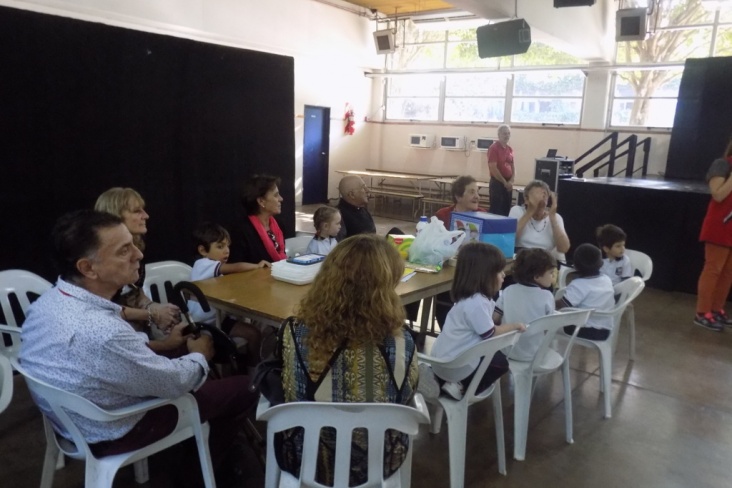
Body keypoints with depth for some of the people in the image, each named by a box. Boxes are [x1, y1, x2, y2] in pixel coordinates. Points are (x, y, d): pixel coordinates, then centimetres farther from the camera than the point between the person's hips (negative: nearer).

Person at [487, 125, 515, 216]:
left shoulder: (510, 149, 11)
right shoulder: (493, 148, -11)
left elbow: (512, 166, 15)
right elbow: (493, 168, -17)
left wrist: (511, 181, -2)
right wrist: (504, 182, -13)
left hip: (508, 184, 7)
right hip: (497, 183, -7)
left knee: (507, 210, 10)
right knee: (496, 210, -5)